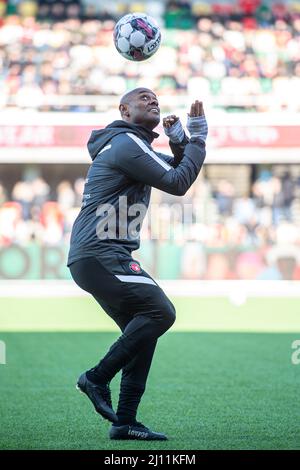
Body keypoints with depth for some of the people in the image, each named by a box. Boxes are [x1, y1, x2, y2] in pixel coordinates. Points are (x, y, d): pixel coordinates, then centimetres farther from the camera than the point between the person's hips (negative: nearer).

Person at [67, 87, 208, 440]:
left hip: (103, 258, 10)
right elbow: (177, 183, -12)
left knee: (141, 331, 9)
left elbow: (182, 170, 28)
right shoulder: (127, 143, -8)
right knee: (160, 311, -17)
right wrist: (198, 138, -4)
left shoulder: (136, 147, 24)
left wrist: (179, 142, 9)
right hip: (99, 255, -10)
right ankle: (97, 378, -10)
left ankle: (124, 422, 7)